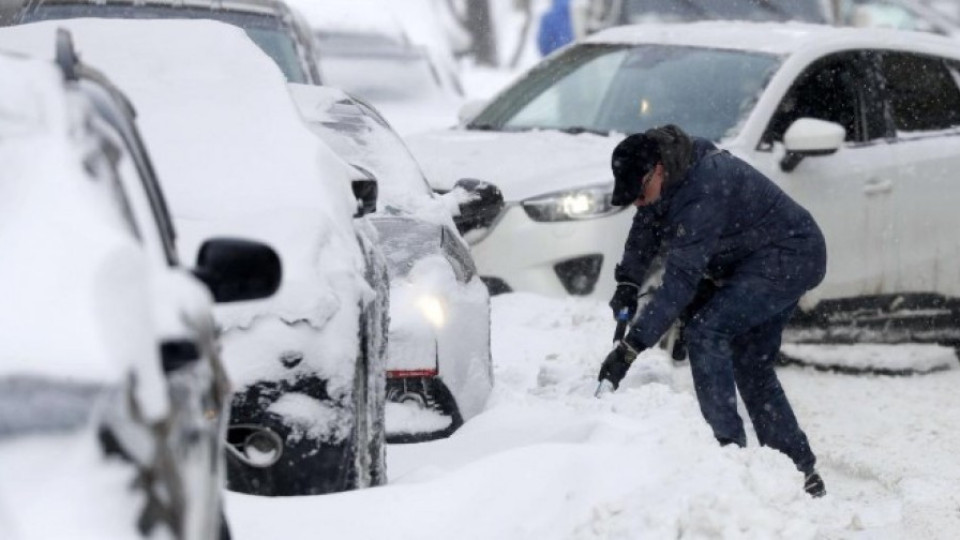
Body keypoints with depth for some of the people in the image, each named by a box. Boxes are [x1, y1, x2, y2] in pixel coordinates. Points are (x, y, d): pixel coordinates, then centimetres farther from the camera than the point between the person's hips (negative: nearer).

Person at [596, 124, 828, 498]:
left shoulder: (702, 191, -32)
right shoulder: (675, 178, -3)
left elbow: (681, 281, -34)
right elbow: (645, 230, 11)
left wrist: (631, 347, -34)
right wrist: (627, 284, -7)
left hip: (790, 260, -11)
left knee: (706, 331, -21)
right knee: (752, 367, 13)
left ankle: (730, 449, -18)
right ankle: (802, 473, 19)